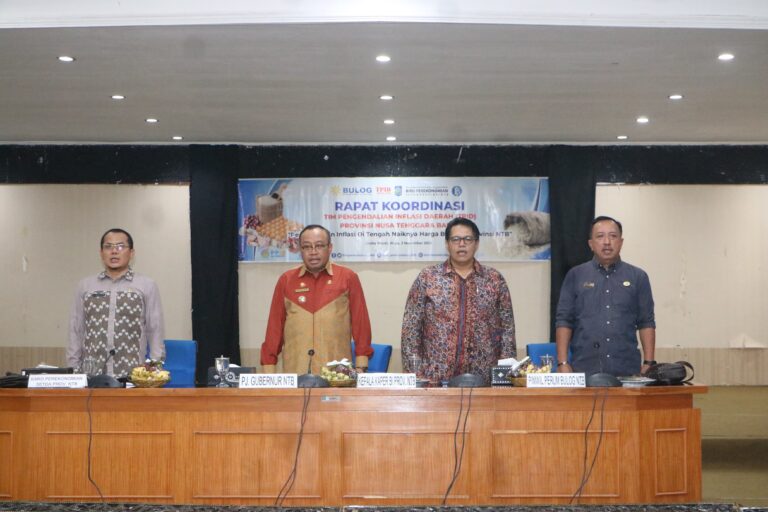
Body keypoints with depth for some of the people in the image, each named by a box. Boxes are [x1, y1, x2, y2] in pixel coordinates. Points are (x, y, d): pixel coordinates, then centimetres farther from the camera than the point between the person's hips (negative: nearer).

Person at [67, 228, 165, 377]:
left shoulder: (147, 286, 6)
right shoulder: (85, 287, 13)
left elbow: (155, 333, 3)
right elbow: (76, 332, 12)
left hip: (132, 376, -2)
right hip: (91, 375, 2)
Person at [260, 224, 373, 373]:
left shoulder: (348, 278, 3)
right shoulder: (286, 280, 8)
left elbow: (361, 323, 2)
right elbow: (275, 326, 8)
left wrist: (360, 367, -3)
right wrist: (268, 372, 4)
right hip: (295, 372, 1)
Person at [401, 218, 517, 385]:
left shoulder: (495, 279, 8)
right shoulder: (427, 278, 3)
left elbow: (507, 328, 7)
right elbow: (411, 328, 1)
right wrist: (415, 375, -6)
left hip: (483, 380, 1)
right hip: (436, 379, -1)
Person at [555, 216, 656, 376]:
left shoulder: (638, 277, 9)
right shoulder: (575, 276, 7)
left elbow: (646, 323, 8)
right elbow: (564, 321, 4)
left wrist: (648, 363, 1)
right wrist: (562, 363, -4)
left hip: (627, 371, 1)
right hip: (584, 370, -1)